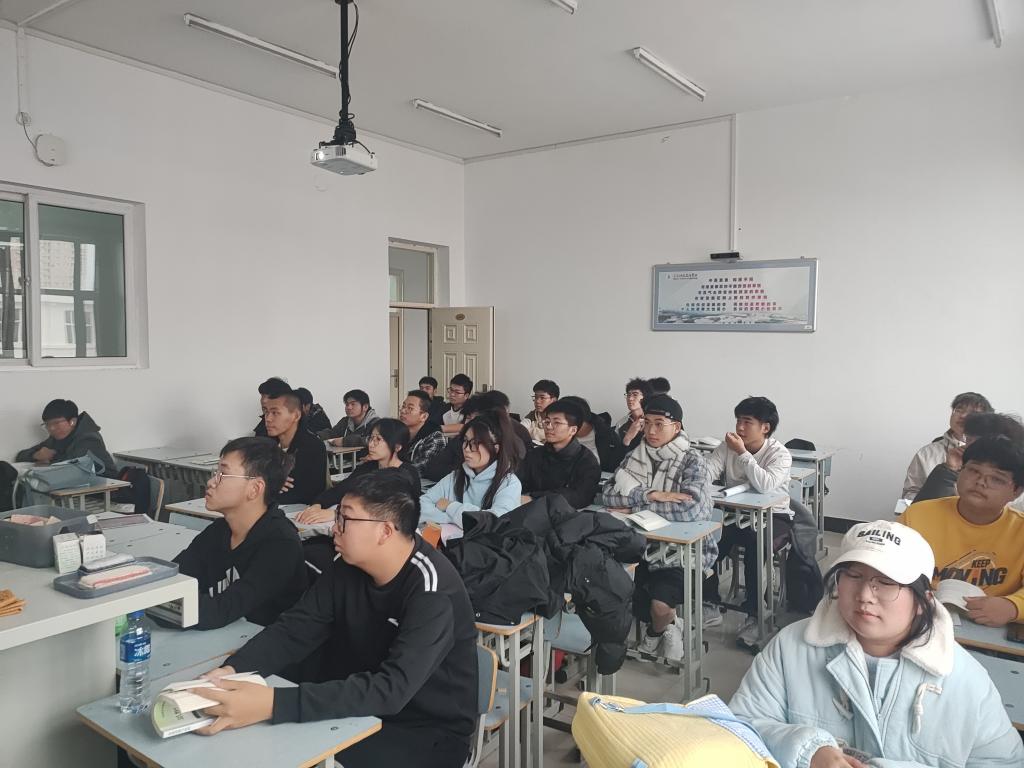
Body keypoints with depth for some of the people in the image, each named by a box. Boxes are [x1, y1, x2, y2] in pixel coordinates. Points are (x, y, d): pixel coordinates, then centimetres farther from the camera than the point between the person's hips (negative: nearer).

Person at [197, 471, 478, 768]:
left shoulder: (434, 590, -28)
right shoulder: (350, 566, -5)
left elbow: (391, 689, -36)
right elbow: (295, 628, -4)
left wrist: (275, 704, -44)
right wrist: (233, 668, -24)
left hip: (429, 731, -6)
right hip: (364, 707, 6)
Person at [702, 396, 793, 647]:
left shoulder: (780, 454, -13)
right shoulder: (727, 446, -1)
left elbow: (765, 486, -32)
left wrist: (742, 453, -29)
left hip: (773, 515, -4)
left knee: (754, 543, -35)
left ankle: (754, 616, -21)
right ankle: (710, 607, -6)